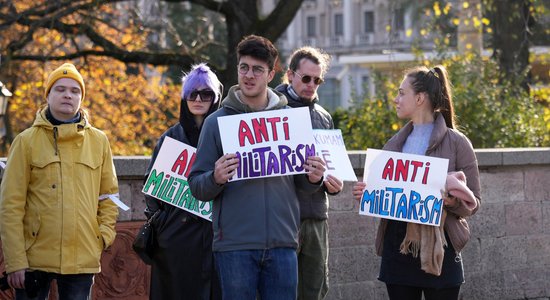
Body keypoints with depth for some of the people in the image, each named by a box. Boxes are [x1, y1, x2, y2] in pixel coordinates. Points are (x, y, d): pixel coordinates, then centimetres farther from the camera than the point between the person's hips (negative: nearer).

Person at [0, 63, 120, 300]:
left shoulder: (99, 141, 8)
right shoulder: (26, 141, 0)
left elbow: (108, 194, 15)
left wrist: (105, 233, 0)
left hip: (82, 259, 2)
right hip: (35, 256, -2)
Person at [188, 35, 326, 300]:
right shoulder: (217, 121, 3)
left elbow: (303, 183, 14)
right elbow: (196, 186, 1)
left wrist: (313, 178, -8)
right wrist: (216, 179, -21)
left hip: (282, 244, 2)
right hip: (234, 245, -2)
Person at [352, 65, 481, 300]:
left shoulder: (456, 143, -2)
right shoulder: (394, 144, 12)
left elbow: (473, 202, -3)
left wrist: (452, 200, -23)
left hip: (438, 248, -5)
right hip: (397, 244, 5)